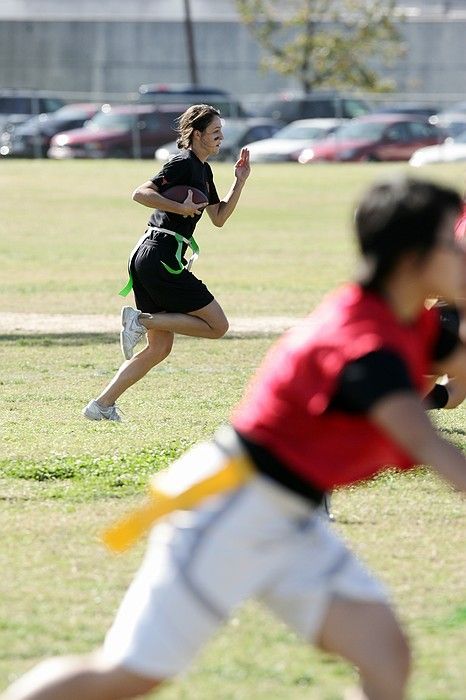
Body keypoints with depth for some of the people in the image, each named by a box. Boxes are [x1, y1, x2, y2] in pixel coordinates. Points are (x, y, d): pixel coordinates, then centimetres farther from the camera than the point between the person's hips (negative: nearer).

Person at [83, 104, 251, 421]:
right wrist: (181, 208, -22)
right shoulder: (183, 164, -10)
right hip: (161, 256, -10)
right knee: (218, 325, -6)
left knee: (159, 348, 10)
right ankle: (142, 320, -9)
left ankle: (102, 405, 6)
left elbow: (219, 218, 24)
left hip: (146, 257, 10)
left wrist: (240, 181, 17)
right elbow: (141, 193, -18)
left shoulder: (203, 170, 20)